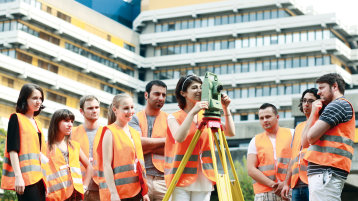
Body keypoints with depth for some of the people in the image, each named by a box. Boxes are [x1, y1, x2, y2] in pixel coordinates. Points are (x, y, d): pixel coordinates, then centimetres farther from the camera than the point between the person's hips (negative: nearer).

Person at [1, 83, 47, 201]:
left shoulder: (36, 123, 22)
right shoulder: (17, 119, 0)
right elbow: (12, 150, -9)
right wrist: (18, 176, -18)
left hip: (38, 177, 7)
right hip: (25, 176, -7)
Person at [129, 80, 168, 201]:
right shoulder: (135, 119, 9)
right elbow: (138, 142, -7)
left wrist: (148, 145, -6)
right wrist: (165, 140, -2)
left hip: (163, 178, 1)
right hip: (140, 177, -1)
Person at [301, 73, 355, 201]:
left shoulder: (338, 104, -2)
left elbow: (311, 136, -12)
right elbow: (305, 143, 24)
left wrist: (313, 112, 6)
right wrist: (315, 113, 18)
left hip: (326, 172, -10)